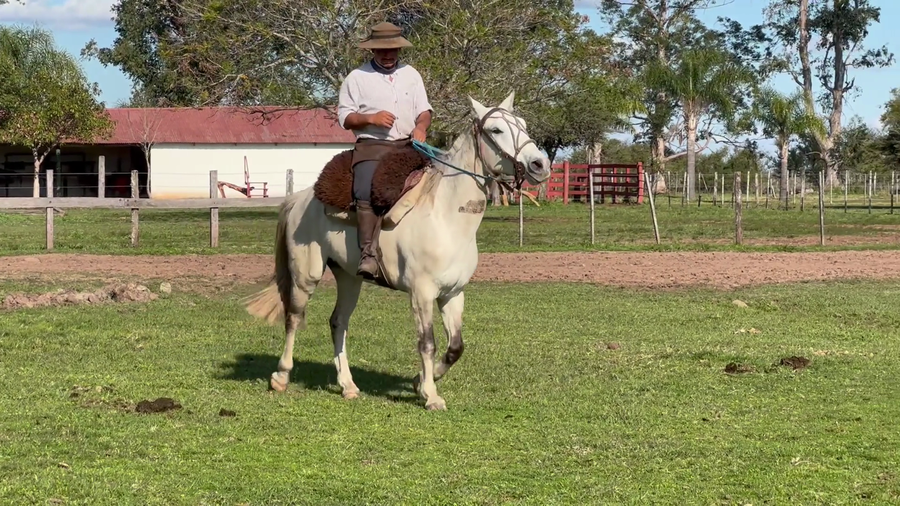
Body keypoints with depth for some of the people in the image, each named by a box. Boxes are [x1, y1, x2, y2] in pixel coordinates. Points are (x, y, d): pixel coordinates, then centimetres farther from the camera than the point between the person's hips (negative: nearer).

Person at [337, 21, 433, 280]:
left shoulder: (411, 75, 17)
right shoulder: (357, 78, 6)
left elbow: (424, 110, 15)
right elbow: (345, 118, 4)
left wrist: (421, 127, -8)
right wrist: (371, 118, -14)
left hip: (408, 145, 4)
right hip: (371, 145, -4)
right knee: (367, 192, -29)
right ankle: (368, 254, -32)